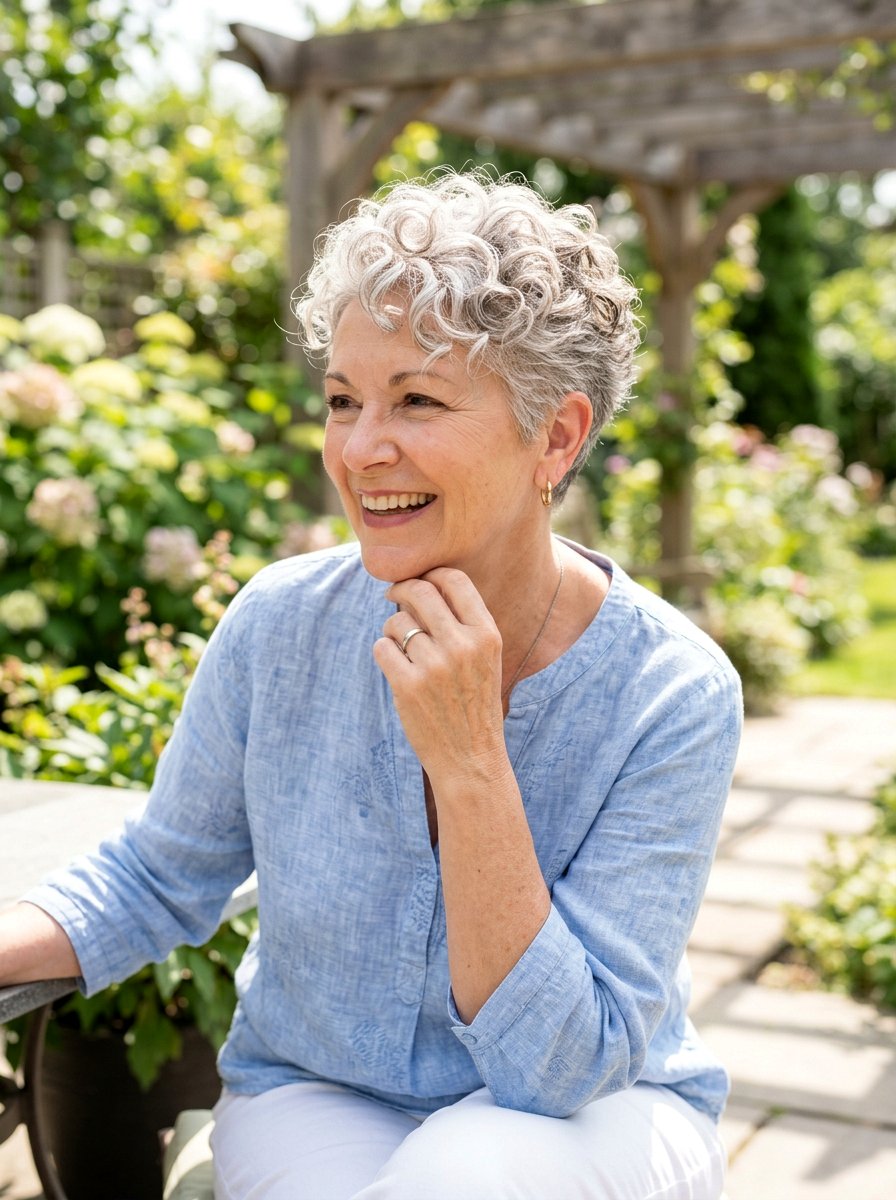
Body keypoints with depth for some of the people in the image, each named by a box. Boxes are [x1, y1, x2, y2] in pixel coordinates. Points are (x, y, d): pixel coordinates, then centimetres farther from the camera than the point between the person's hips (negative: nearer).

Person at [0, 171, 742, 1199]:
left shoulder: (670, 694, -21)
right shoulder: (280, 625, -14)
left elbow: (564, 1067, -23)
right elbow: (158, 881, 3)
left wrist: (469, 761, -32)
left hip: (597, 1117, 0)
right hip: (316, 1105, 1)